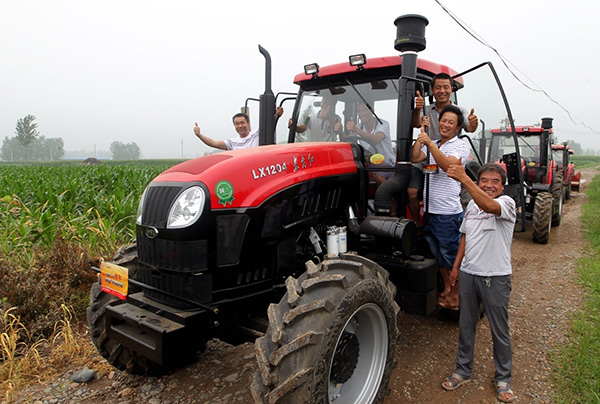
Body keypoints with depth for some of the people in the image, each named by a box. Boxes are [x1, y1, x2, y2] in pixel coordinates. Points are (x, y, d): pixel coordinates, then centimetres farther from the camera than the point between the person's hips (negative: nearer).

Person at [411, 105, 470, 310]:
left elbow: (447, 165, -22)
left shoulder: (460, 145, -4)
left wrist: (429, 142, -25)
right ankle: (447, 289, 31)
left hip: (448, 211, -7)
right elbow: (415, 158, 1)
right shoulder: (432, 145, 17)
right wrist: (422, 133, -1)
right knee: (438, 254, 16)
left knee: (451, 255, 1)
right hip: (430, 209, 7)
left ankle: (456, 293, 16)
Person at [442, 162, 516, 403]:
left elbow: (489, 206, -35)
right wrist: (456, 266, 14)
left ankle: (503, 379, 27)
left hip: (495, 277, -5)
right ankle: (463, 371, 30)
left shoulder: (507, 203, -10)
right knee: (465, 325, 14)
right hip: (468, 274, 5)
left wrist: (464, 180, -42)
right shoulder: (472, 204, 9)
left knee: (499, 330, 9)